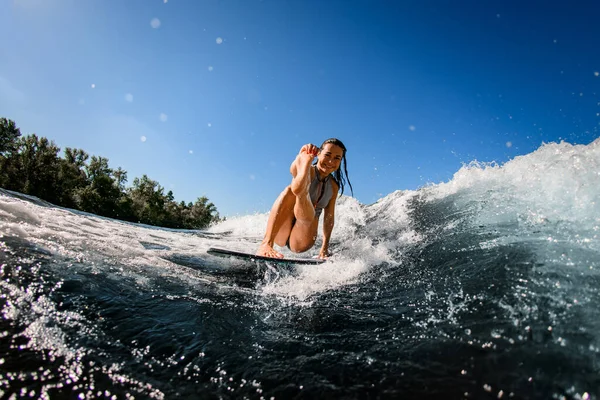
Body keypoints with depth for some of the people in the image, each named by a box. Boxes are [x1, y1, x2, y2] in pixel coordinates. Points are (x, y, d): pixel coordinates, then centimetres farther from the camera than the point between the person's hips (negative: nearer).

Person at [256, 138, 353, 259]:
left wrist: (325, 248, -3)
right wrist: (304, 159, -44)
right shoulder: (307, 171, -5)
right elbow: (297, 189, -30)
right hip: (280, 234, -1)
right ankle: (266, 243, -43)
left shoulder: (334, 186, 9)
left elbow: (329, 218, 7)